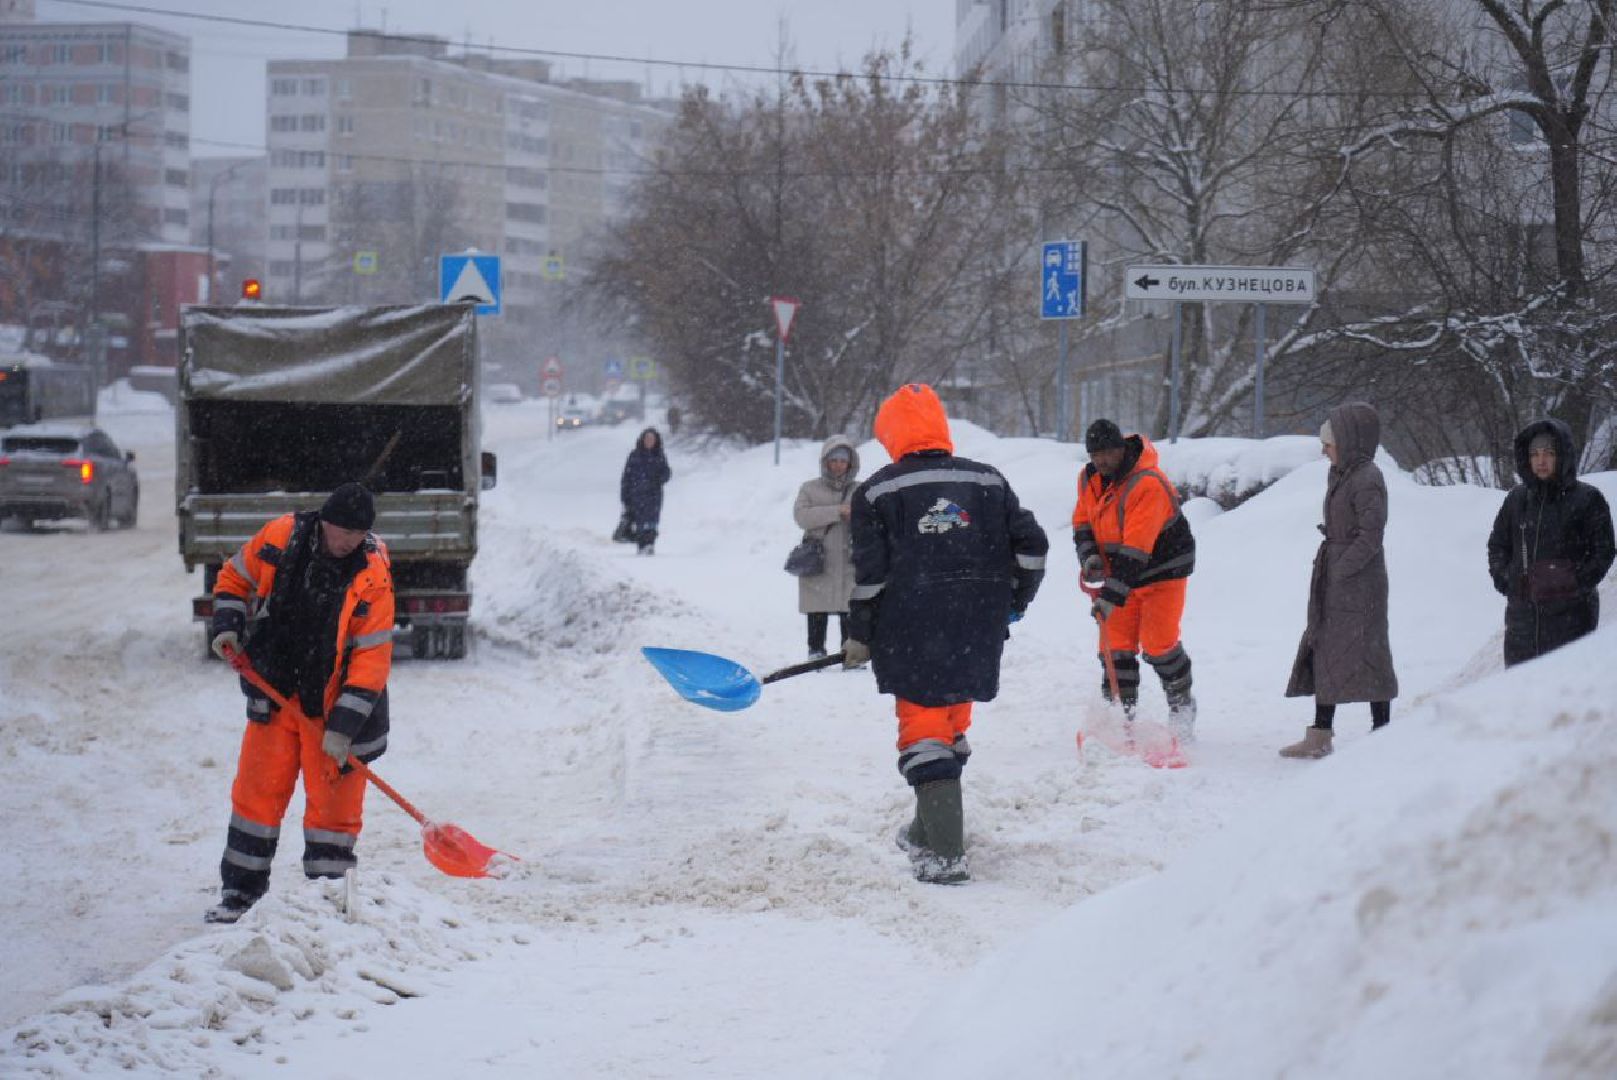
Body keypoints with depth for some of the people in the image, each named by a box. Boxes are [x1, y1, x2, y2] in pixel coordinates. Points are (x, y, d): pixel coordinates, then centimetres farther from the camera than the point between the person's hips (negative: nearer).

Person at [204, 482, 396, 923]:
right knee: (257, 791, 8)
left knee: (333, 800, 2)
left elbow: (372, 658, -17)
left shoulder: (372, 575, -17)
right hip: (273, 693, 3)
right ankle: (239, 892, 20)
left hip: (333, 704, -3)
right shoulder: (280, 537, -8)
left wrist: (343, 727, -22)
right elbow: (235, 578, 11)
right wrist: (227, 626, -7)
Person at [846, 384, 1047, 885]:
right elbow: (1031, 546, 7)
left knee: (923, 730, 0)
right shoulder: (987, 481, 7)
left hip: (911, 635, -4)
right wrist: (1014, 602, 22)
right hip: (978, 632, 4)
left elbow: (870, 575, -6)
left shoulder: (876, 493, -3)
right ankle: (934, 829, 32)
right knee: (952, 724, 20)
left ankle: (945, 853, -10)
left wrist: (859, 637, 4)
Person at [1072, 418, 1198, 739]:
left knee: (1158, 643, -7)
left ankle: (1182, 704, 16)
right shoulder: (1089, 479, -3)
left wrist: (1112, 595, -35)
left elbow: (1135, 551, -32)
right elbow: (1082, 522, 9)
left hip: (1163, 569, -6)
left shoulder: (1148, 486, -28)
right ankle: (1121, 715, 5)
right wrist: (1089, 557, -13)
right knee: (1116, 645, -1)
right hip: (1119, 570, 6)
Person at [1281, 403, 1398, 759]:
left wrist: (1341, 569, -19)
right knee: (1324, 651, 10)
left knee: (1365, 653, -4)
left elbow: (1370, 535, -20)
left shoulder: (1367, 479, -15)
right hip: (1333, 583, 10)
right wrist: (1327, 568, 12)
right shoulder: (1341, 475, 14)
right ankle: (1320, 736, 15)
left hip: (1359, 583, -10)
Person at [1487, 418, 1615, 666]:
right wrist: (1502, 577, 5)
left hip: (1570, 610, -4)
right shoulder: (1517, 498, 11)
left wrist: (1578, 582, -10)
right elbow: (1497, 544, 20)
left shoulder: (1587, 499, 0)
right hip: (1522, 609, 4)